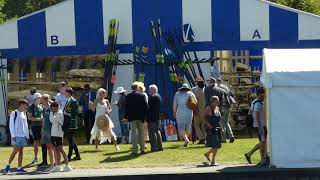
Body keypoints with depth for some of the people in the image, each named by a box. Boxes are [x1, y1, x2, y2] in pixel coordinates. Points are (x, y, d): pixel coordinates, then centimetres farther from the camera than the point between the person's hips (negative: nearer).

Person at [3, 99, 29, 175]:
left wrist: (27, 135, 13)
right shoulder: (14, 113, -6)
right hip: (16, 136, -7)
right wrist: (13, 135, -12)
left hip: (23, 136, 7)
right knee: (15, 151, -11)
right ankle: (8, 166, -2)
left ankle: (19, 168, 8)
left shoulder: (24, 114, 15)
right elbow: (11, 125, -8)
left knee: (21, 152, 6)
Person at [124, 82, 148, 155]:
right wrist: (144, 115, 9)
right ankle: (142, 148, 15)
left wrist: (126, 116, 5)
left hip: (132, 117, -2)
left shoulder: (128, 96, -5)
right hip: (140, 117, 2)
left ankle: (135, 150, -3)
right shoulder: (142, 95, -1)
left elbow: (127, 107, -4)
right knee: (141, 133, 13)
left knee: (133, 133, 0)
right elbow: (146, 106, -1)